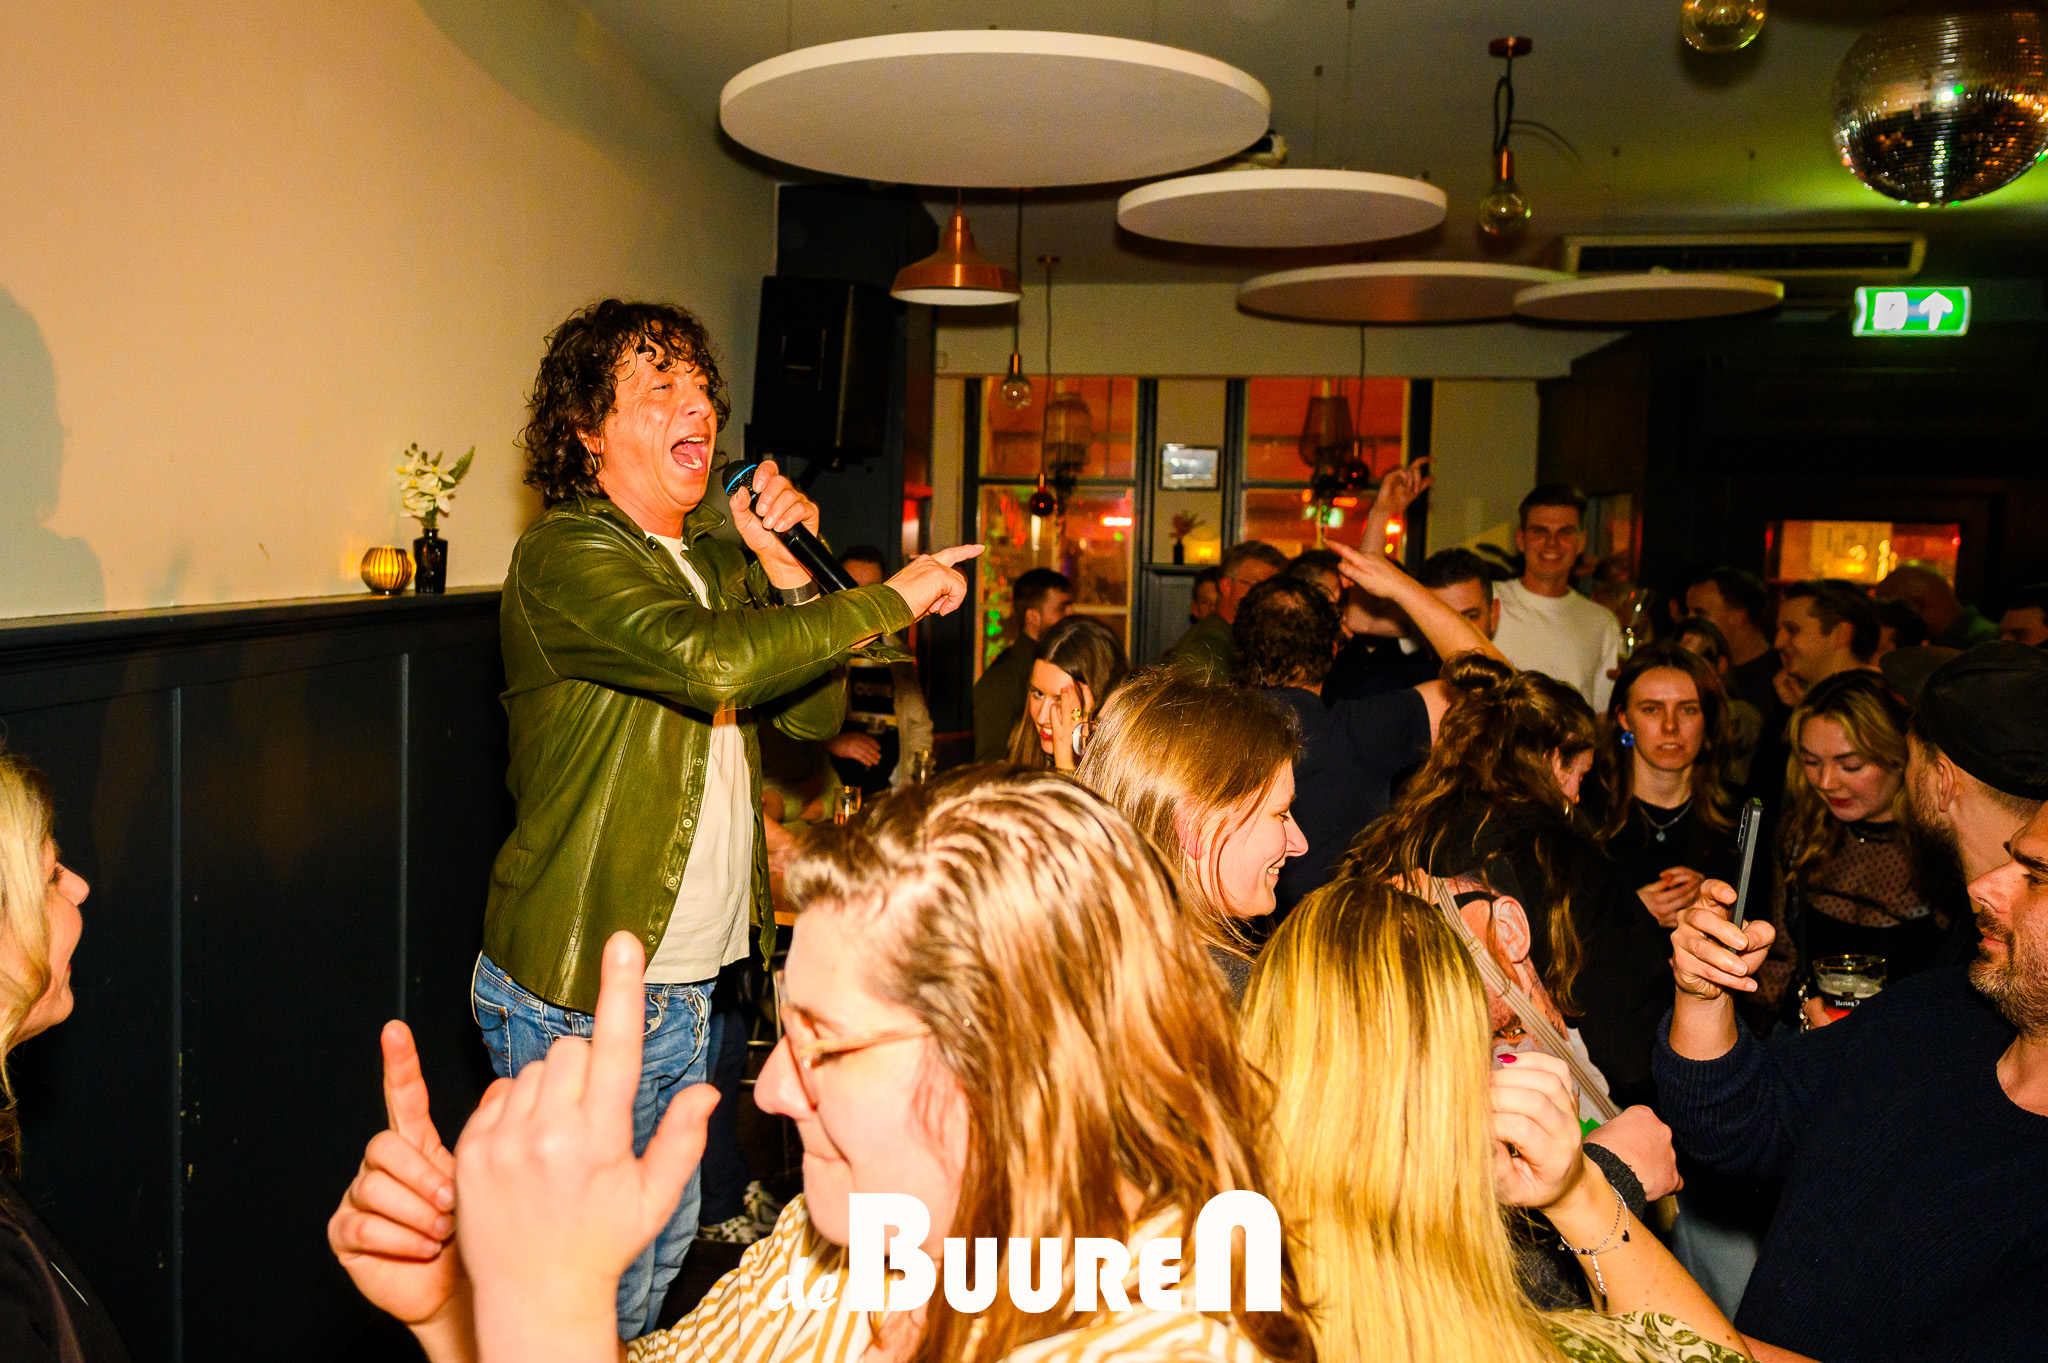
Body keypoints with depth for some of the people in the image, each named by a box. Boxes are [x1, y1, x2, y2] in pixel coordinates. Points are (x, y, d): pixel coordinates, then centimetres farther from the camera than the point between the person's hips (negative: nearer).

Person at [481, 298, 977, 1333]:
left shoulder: (716, 559, 12)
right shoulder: (565, 556, -15)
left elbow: (814, 715, 7)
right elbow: (713, 661, -33)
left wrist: (783, 562, -3)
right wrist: (895, 598, -22)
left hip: (687, 986, 8)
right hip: (578, 990, -8)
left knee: (665, 1246, 19)